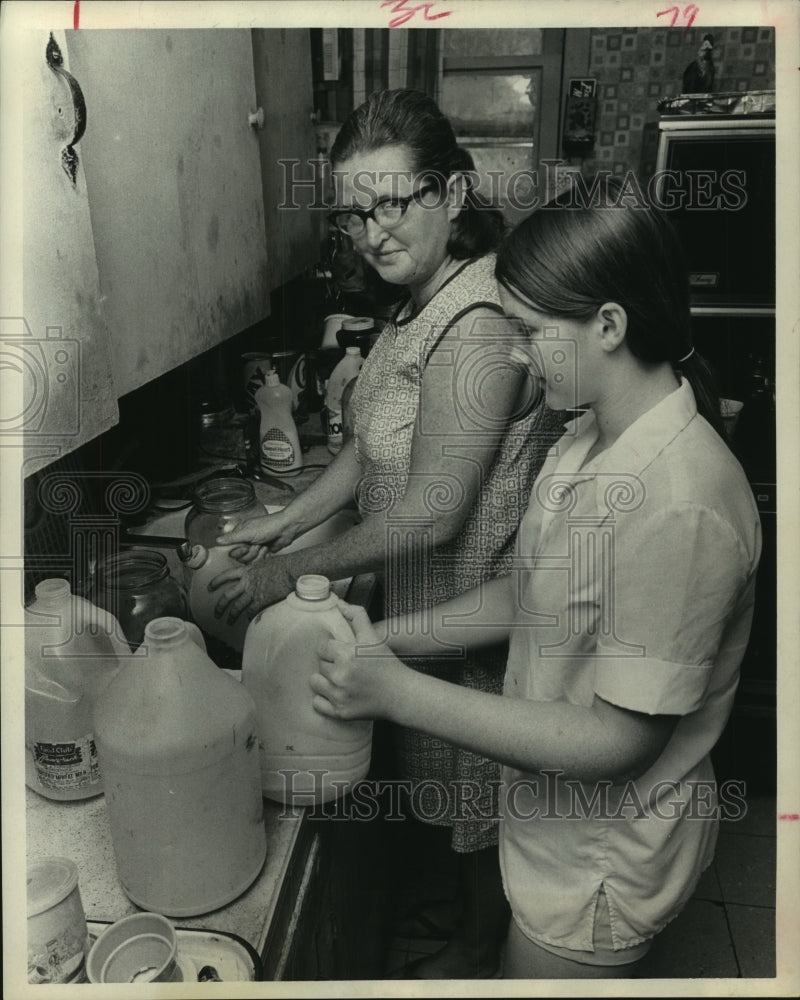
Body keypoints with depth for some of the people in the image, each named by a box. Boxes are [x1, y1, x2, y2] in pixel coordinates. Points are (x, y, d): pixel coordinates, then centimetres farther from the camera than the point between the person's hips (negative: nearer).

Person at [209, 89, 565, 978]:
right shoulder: (426, 299, 3)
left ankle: (479, 948, 45)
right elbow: (375, 442, 9)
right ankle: (473, 909, 55)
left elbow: (430, 516, -28)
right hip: (428, 604, 9)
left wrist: (290, 572, -17)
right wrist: (284, 522, 1)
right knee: (459, 789, 28)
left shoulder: (477, 324, -29)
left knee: (475, 795, 17)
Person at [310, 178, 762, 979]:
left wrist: (398, 692, -28)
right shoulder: (591, 439, -3)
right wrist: (389, 637, -6)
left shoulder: (677, 507, -33)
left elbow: (621, 740, -30)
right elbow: (530, 595, 4)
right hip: (556, 816, 8)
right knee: (517, 967, 30)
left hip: (603, 856, -7)